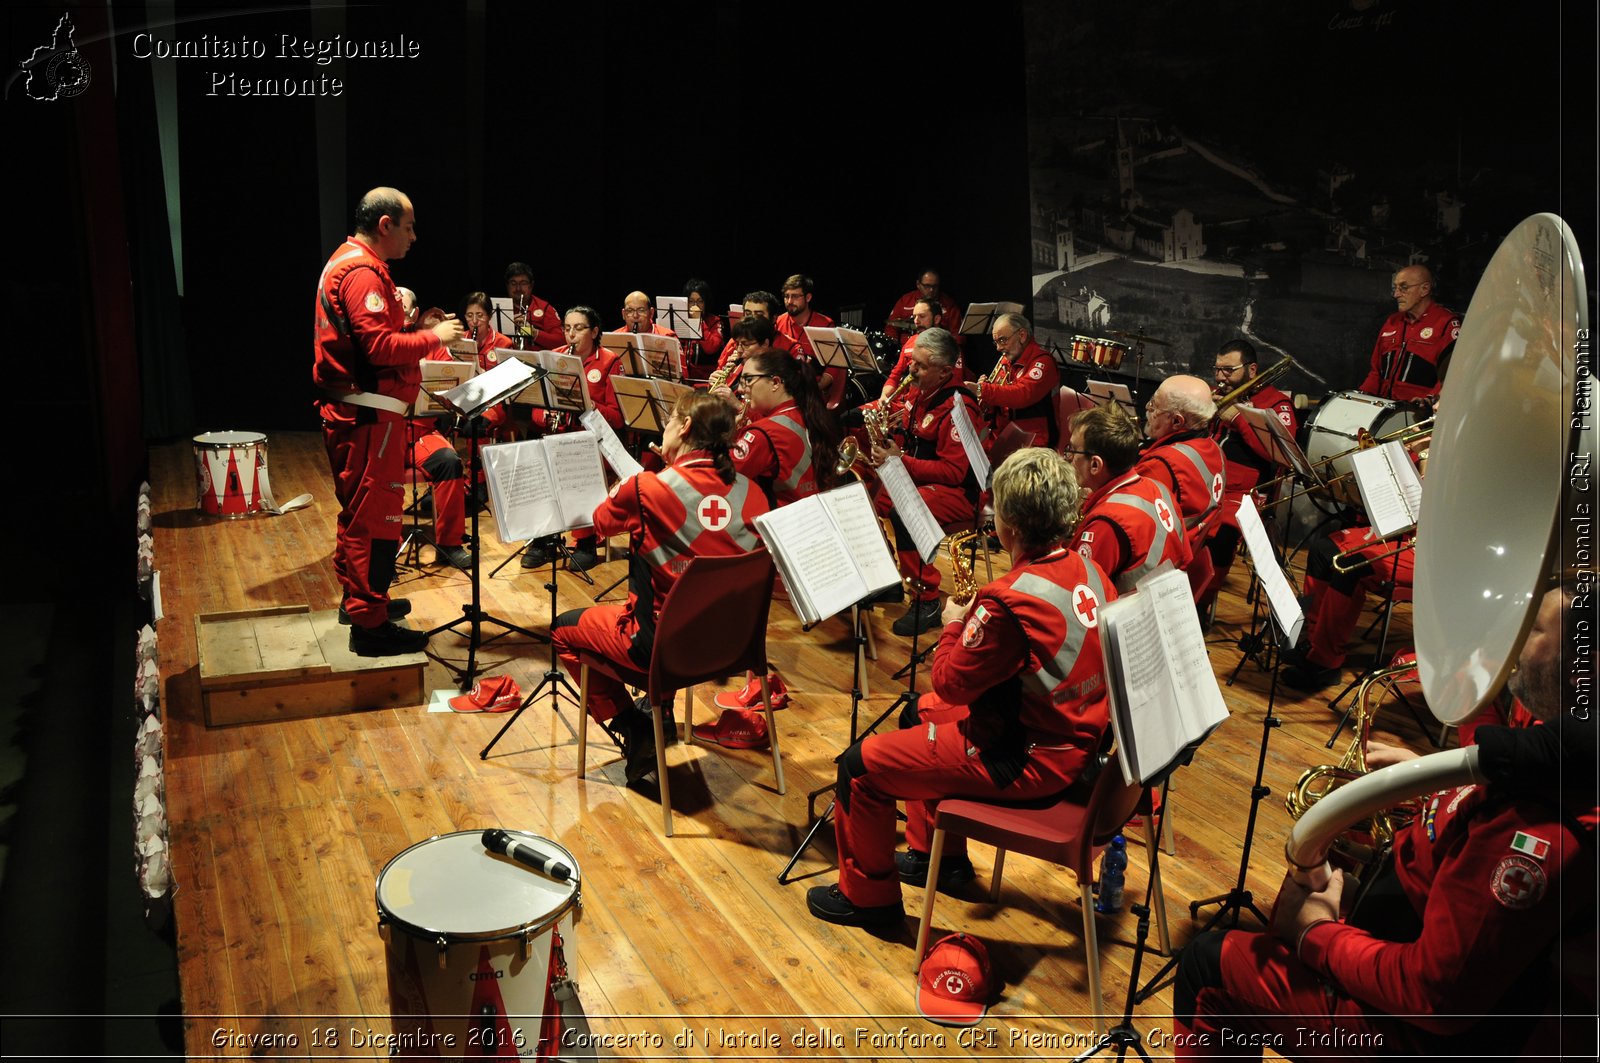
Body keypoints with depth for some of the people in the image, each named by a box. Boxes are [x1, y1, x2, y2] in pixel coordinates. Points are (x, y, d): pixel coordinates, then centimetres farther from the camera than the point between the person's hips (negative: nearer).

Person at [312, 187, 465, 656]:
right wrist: (432, 337, -14)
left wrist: (418, 333, 11)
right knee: (375, 515, -7)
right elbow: (380, 346, -25)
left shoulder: (345, 262, 17)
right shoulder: (363, 272, -17)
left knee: (359, 509, 21)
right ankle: (370, 623, -2)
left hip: (349, 411, 11)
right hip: (368, 414, -11)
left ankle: (359, 597, 35)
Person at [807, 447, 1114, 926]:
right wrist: (979, 617, 8)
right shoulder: (1089, 572, -2)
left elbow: (951, 684, -18)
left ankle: (867, 895, 18)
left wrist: (953, 627, -1)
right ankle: (938, 854, 40)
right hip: (1076, 738, 9)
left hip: (1030, 761, -9)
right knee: (920, 712, 29)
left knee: (860, 765, -1)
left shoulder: (1009, 601, -29)